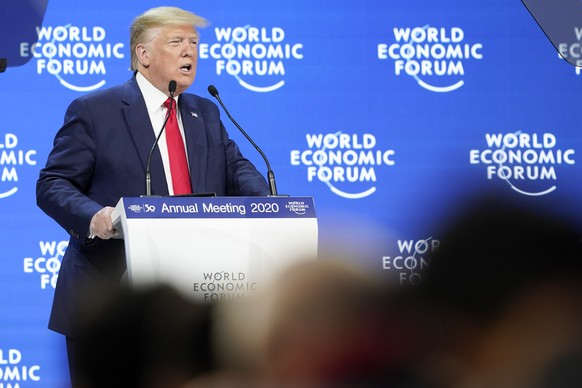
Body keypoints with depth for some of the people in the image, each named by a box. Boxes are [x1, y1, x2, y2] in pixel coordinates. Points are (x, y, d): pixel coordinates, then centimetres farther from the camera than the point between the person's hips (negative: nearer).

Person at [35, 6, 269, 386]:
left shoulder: (207, 114, 18)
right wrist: (94, 218, -25)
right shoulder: (94, 111, 0)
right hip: (109, 295, -5)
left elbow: (237, 170, 9)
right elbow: (52, 185, -4)